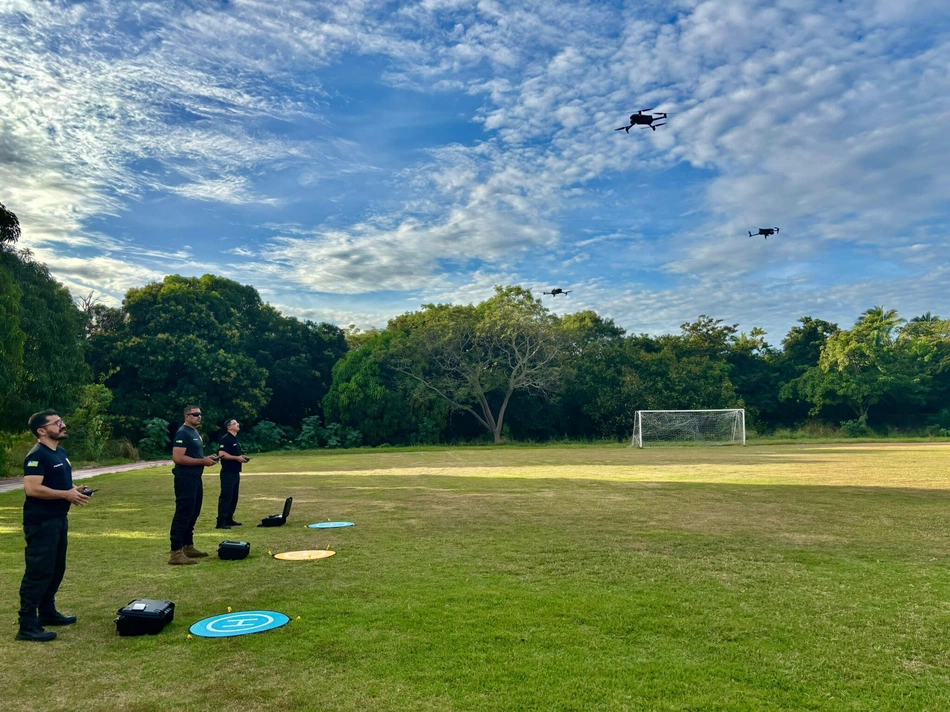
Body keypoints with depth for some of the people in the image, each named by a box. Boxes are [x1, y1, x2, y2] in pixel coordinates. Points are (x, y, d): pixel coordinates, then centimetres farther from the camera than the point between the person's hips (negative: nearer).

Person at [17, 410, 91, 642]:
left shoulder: (60, 452, 14)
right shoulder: (37, 455, -17)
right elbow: (32, 489, -27)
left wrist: (74, 490, 6)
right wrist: (66, 495, -21)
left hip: (58, 519, 10)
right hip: (41, 522, -10)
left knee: (56, 569, 19)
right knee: (38, 572, -7)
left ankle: (47, 612, 32)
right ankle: (27, 626, -1)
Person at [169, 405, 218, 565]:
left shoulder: (195, 432, 17)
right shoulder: (183, 433, -15)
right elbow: (177, 458, -24)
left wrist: (206, 459, 9)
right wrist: (202, 461, -21)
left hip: (195, 478, 11)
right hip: (185, 479, -10)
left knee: (193, 514, 17)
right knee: (183, 514, -10)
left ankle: (188, 547, 27)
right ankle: (176, 553, -9)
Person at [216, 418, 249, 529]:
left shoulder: (236, 439, 17)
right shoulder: (225, 438, -12)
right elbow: (221, 454, -21)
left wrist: (242, 457, 9)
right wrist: (237, 458, -19)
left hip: (235, 472, 10)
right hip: (228, 473, -10)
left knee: (234, 497, 13)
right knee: (226, 496, -9)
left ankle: (229, 519, 20)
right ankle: (221, 522, -7)